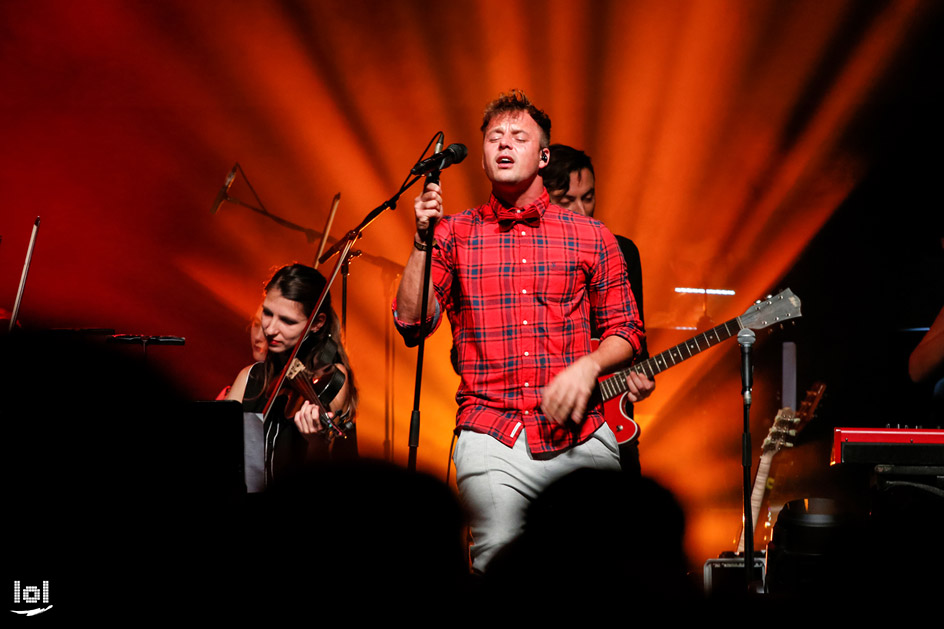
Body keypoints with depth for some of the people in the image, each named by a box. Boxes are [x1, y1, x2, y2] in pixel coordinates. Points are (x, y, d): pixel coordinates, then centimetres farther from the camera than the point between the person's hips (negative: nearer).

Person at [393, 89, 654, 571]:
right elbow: (412, 325, 0)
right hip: (491, 436, -1)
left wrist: (588, 365, -5)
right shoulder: (453, 234, 10)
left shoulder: (592, 238, 11)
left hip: (584, 435, 1)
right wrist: (423, 240, -8)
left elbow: (625, 330, 15)